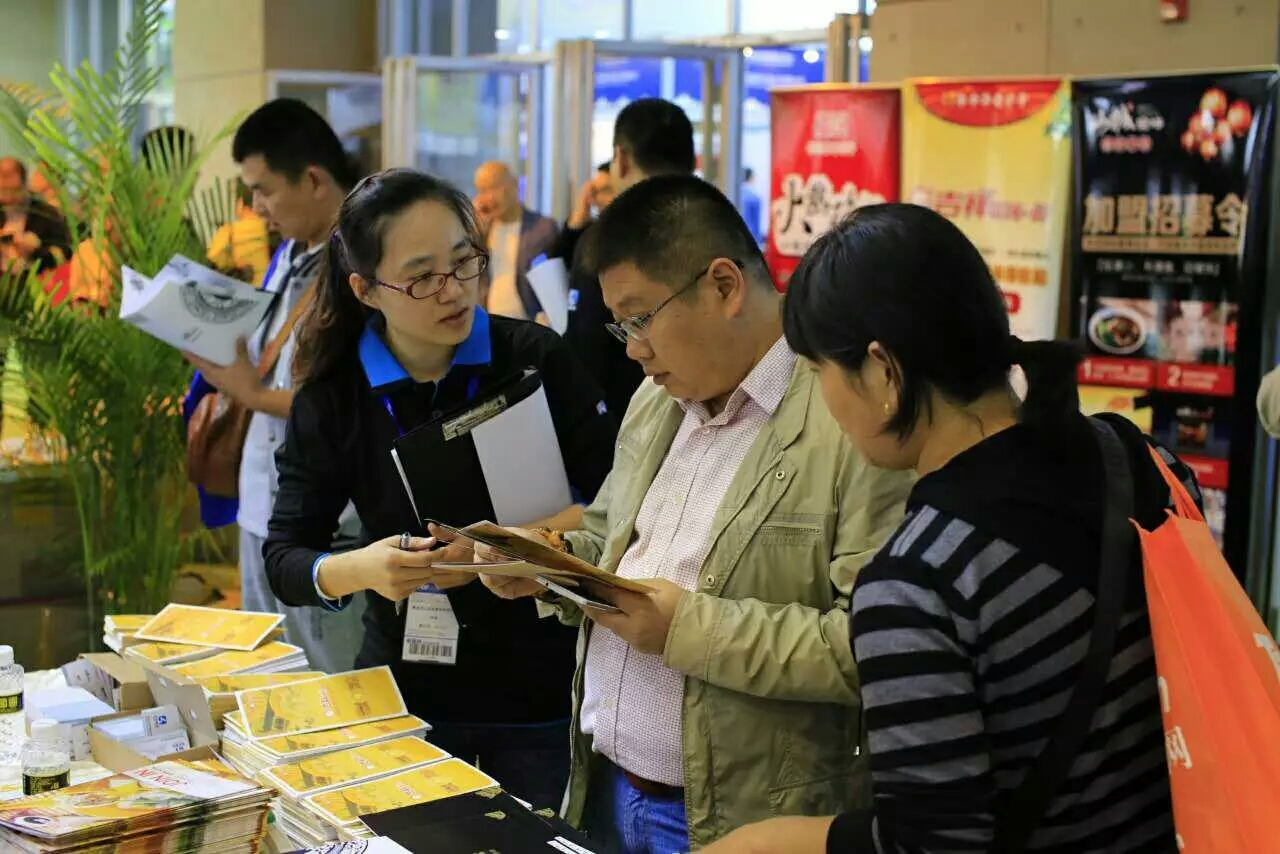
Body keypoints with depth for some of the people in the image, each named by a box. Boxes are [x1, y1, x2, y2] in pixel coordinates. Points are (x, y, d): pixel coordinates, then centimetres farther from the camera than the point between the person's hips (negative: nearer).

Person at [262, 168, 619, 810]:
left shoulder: (534, 356, -9)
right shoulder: (331, 396, -6)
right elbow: (283, 560, -5)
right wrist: (360, 569, -26)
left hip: (540, 700, -1)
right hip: (405, 694, 1)